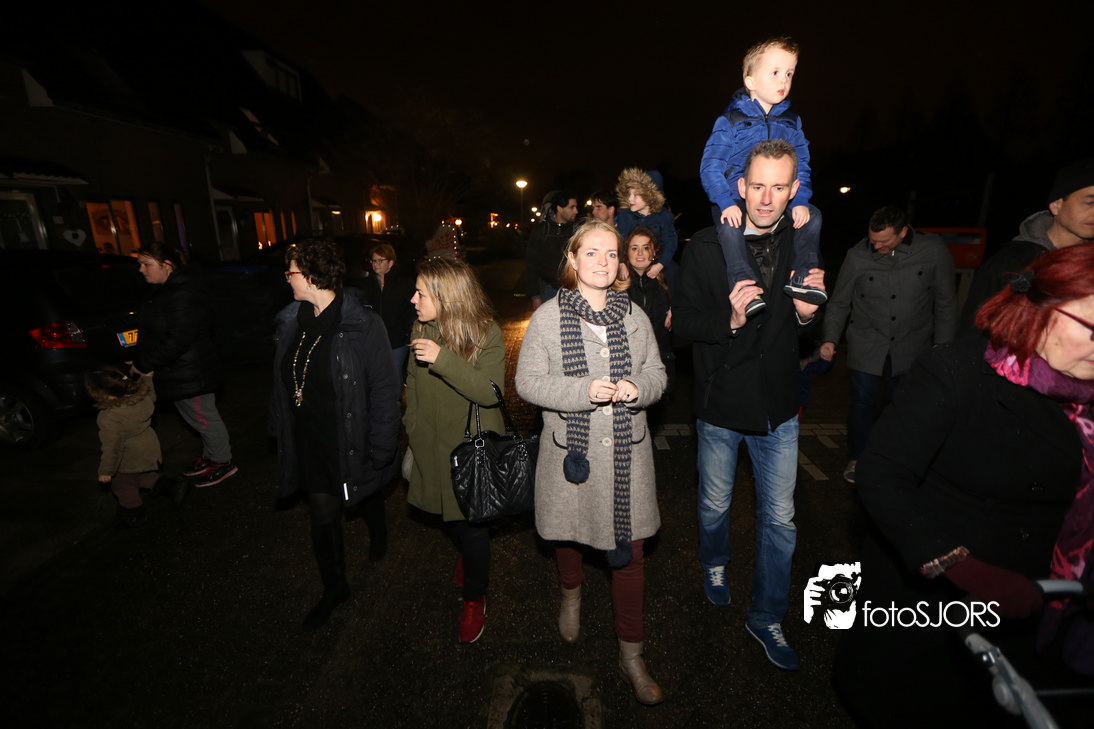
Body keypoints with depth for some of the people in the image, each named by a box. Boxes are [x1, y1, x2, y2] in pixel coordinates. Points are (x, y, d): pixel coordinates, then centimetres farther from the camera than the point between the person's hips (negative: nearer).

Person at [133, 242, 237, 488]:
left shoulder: (183, 295, -23)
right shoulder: (167, 290, 11)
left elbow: (177, 340, -27)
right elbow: (157, 331, 18)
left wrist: (144, 365, -19)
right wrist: (142, 362, 11)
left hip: (189, 374, -10)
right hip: (179, 373, 10)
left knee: (204, 419, 4)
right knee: (200, 417, 21)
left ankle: (223, 462, 19)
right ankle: (209, 455, 36)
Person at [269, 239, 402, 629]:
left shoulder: (362, 324, -20)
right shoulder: (290, 322, 1)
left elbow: (384, 391, -20)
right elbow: (282, 383, 11)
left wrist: (380, 450, -20)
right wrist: (279, 430, 11)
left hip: (349, 445, -5)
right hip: (309, 446, 5)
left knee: (366, 500, 21)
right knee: (322, 515, 14)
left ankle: (379, 536, 56)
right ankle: (334, 588, 37)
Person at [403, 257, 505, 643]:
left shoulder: (487, 333, -18)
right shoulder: (421, 329, -2)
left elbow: (489, 392, -27)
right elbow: (413, 385, 10)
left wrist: (443, 359, -35)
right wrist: (411, 434, 16)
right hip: (431, 447, 5)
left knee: (471, 522, 7)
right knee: (446, 514, 22)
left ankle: (475, 599, 33)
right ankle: (467, 552, 57)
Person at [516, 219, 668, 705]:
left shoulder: (634, 316, 3)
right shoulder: (548, 317, -5)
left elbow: (657, 373, 8)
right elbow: (528, 382, -8)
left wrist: (638, 387, -15)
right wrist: (582, 390, -21)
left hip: (626, 452, 2)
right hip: (571, 450, -1)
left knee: (630, 551, 7)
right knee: (568, 535, 20)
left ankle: (631, 655, 28)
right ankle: (571, 595, 55)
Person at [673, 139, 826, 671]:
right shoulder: (706, 246, -10)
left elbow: (806, 326, 9)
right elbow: (682, 320, -10)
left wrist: (806, 312, -14)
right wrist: (729, 318, -28)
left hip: (778, 407, 3)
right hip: (720, 404, -2)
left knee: (780, 518, 11)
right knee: (715, 504, 18)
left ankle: (767, 616, 33)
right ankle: (715, 564, 51)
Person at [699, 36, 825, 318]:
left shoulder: (790, 122, 12)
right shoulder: (730, 121, -4)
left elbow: (801, 165, 11)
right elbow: (710, 167, -11)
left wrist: (800, 200, -8)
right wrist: (726, 203, -26)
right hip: (735, 198, -5)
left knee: (812, 215, -15)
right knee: (729, 224, -36)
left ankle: (803, 276, -12)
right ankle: (743, 284, -37)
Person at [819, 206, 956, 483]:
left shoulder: (934, 251, -6)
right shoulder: (857, 255, -8)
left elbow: (945, 302, 3)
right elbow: (839, 303, 0)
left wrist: (943, 346, 3)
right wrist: (830, 339, -11)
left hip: (912, 348, 1)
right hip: (866, 346, -1)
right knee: (862, 402, 1)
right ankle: (856, 458, 22)